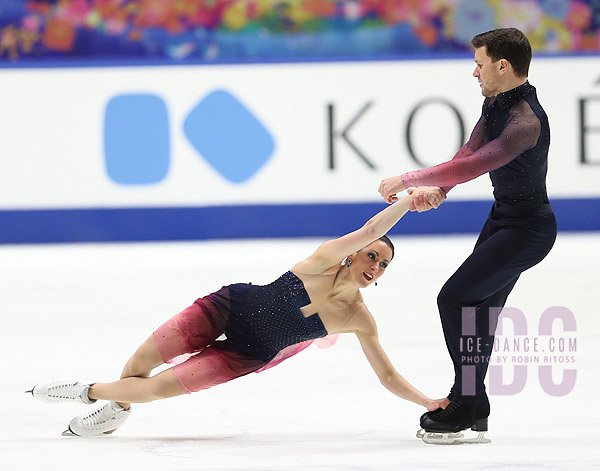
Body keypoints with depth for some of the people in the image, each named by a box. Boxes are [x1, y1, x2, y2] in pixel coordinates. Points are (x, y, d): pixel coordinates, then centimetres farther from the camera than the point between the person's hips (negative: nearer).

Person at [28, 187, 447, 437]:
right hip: (232, 307, -1)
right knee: (141, 361, -4)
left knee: (159, 387, -9)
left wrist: (428, 402, -15)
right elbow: (370, 231, -36)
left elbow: (388, 376, -5)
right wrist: (410, 199, -48)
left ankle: (90, 392, 20)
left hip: (248, 354, 1)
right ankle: (117, 410, 32)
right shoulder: (327, 261, -22)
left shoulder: (360, 321, -13)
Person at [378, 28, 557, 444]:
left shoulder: (525, 122, -30)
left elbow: (473, 167, -36)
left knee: (456, 297, -15)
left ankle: (468, 404, -8)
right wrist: (436, 190, -15)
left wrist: (407, 180, -29)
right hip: (503, 218, 10)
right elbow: (469, 154, 4)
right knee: (479, 305, 17)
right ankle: (471, 404, 30)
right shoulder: (495, 103, 1)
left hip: (528, 229, -10)